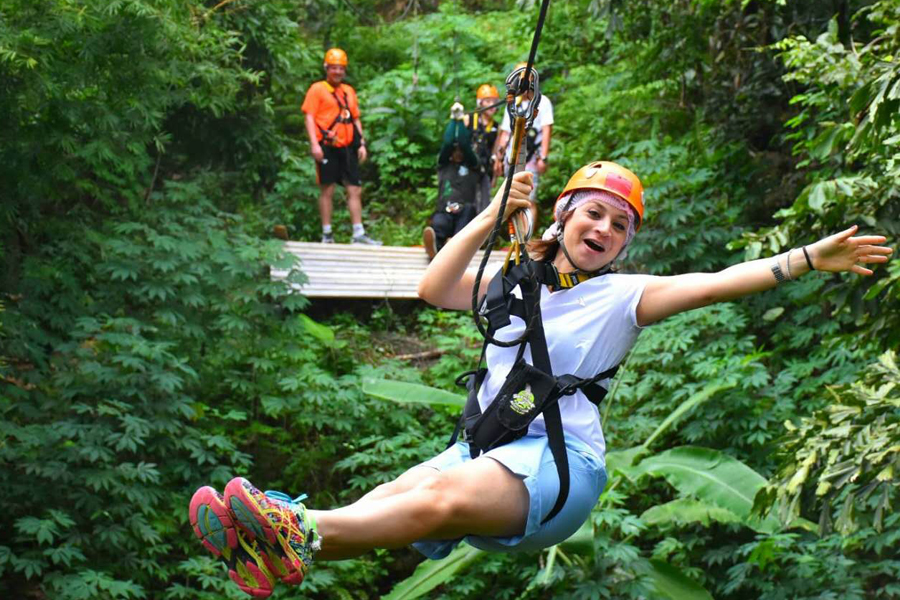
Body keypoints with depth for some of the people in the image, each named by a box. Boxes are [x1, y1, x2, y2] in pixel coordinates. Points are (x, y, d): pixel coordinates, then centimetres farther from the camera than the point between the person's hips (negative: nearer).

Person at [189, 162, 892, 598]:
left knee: (442, 496, -34)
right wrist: (490, 218, -4)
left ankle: (302, 533, -50)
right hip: (486, 452, 5)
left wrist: (808, 258, -17)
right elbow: (434, 289, 5)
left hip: (562, 464, -5)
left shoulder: (622, 296, 6)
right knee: (395, 497, -25)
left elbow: (717, 282, -6)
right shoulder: (515, 283, 18)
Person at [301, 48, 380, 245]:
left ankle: (358, 234, 4)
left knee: (355, 190, 2)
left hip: (347, 147, 6)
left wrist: (362, 143, 14)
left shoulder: (349, 92, 20)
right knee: (327, 190, -2)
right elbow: (309, 117, -4)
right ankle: (327, 234, 4)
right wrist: (314, 143, -15)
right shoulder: (317, 89, 3)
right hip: (327, 146, -5)